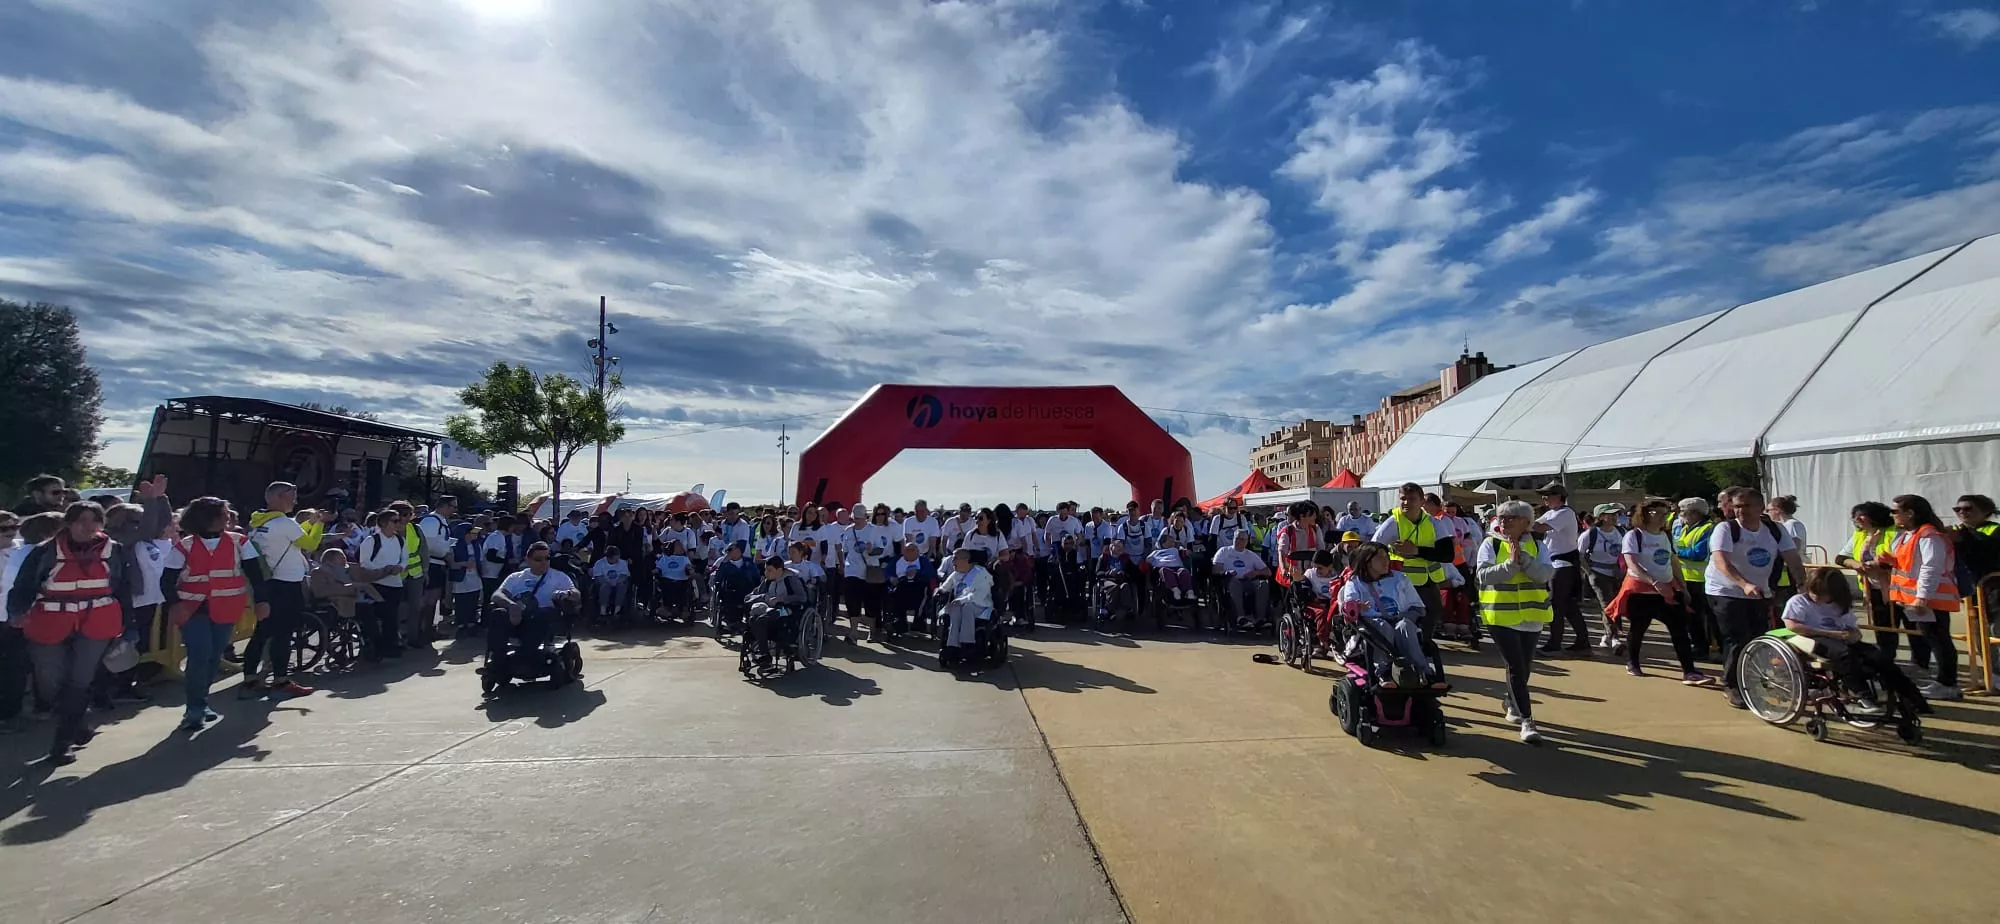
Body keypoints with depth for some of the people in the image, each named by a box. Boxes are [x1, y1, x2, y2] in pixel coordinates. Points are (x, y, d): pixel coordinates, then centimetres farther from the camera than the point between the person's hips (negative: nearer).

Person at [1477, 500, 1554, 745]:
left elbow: (1545, 574, -11)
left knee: (1524, 667, 15)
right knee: (1516, 667, -8)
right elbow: (1484, 575, -15)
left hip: (1531, 617, 4)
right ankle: (1526, 720, -5)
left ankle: (1513, 706, 37)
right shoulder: (1490, 544, -3)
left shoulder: (1537, 546, 5)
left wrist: (1522, 558, -22)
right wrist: (1511, 563, -24)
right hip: (1501, 616, -4)